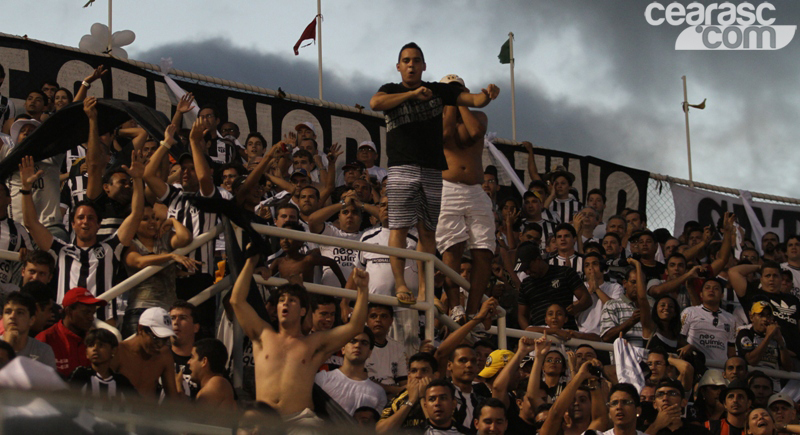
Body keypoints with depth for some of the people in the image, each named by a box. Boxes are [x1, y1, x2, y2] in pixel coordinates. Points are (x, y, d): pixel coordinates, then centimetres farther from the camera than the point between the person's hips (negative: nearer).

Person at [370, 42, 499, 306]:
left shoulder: (439, 91, 15)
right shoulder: (392, 91, 9)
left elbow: (473, 100, 10)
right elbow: (375, 103, -14)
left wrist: (487, 95, -13)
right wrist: (413, 94, -16)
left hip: (433, 172, 3)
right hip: (402, 168, -3)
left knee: (428, 232, 3)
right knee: (399, 227, -13)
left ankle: (424, 287, 5)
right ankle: (400, 284, -15)